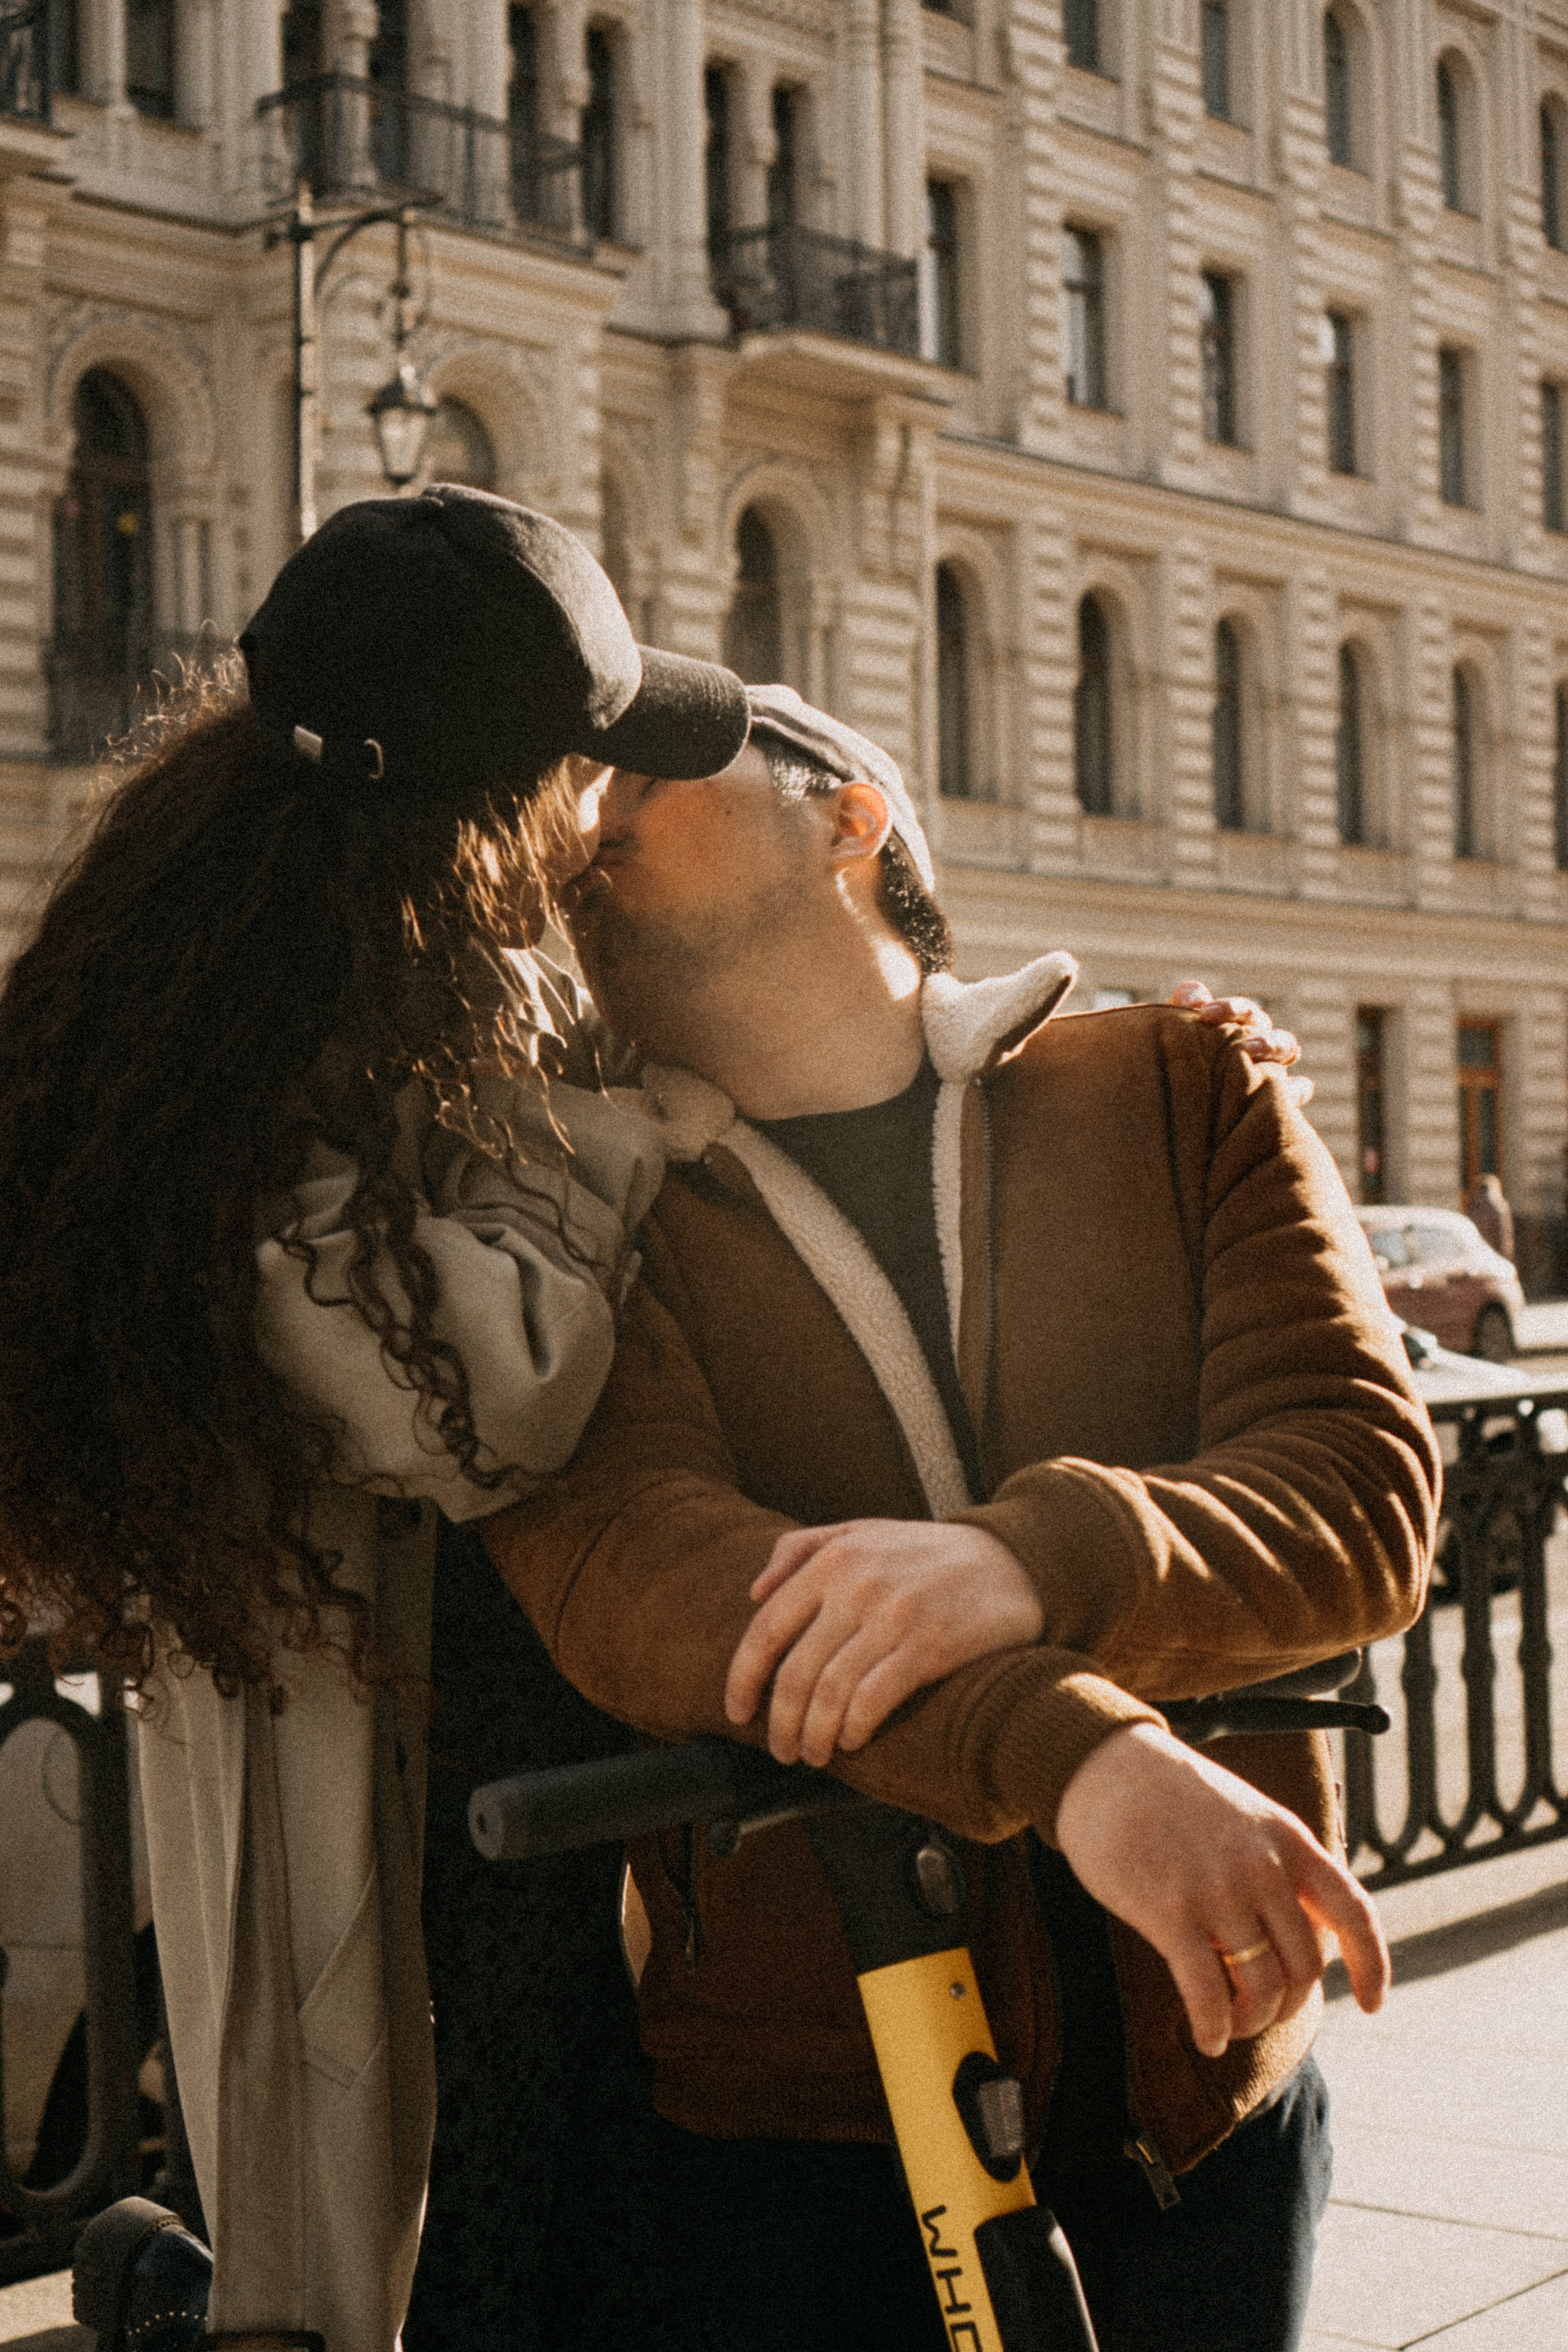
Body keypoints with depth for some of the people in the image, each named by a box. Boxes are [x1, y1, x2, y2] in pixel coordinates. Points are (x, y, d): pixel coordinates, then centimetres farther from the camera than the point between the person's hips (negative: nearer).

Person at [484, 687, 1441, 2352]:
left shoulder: (1182, 1091, 4)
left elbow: (1362, 1491, -8)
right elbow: (623, 1562, -19)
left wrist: (1035, 1561, -29)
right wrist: (1070, 1752, -35)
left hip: (1207, 2081, 2)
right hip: (800, 2131, -1)